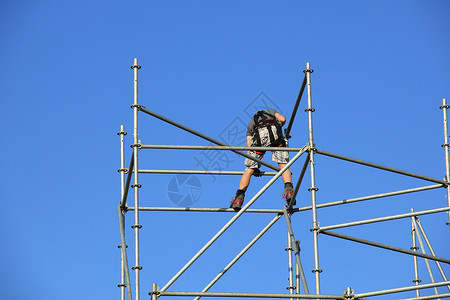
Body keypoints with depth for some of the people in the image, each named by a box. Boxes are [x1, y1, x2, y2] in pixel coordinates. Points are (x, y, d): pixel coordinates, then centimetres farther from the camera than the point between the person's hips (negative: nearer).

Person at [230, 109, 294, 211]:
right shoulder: (270, 111, 40)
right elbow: (282, 119, 17)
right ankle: (289, 189, -22)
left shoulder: (251, 123, 39)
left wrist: (254, 167, 26)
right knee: (283, 164, 2)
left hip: (259, 136, 0)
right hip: (275, 132, 0)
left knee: (249, 169, 4)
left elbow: (249, 146, 27)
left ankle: (239, 198, -6)